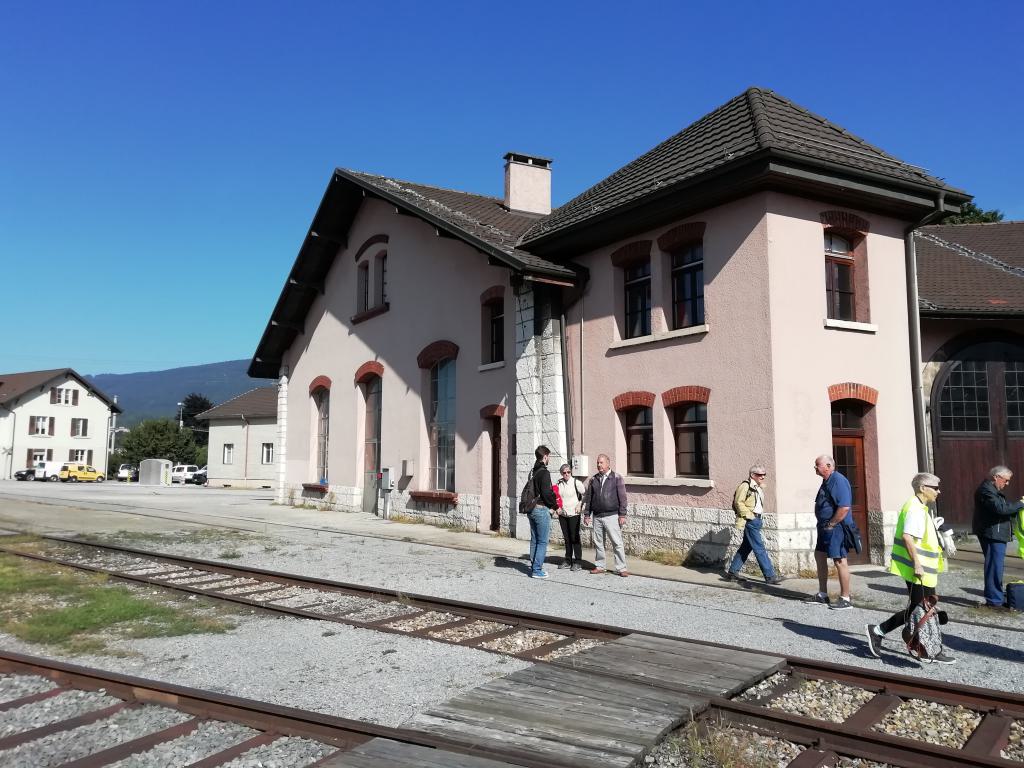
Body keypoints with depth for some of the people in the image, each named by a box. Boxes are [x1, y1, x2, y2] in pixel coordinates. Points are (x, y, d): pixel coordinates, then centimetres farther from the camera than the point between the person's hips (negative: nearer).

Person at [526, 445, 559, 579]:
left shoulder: (532, 472, 12)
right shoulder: (544, 472, -15)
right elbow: (546, 493, -19)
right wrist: (555, 506, -4)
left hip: (531, 509, 9)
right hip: (542, 509, -9)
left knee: (534, 541, 15)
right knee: (542, 542, -3)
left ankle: (533, 567, 21)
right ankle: (537, 570, -2)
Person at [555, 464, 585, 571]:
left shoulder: (576, 483, -9)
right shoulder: (558, 484, 5)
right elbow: (556, 497, 18)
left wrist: (580, 505, -5)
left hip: (574, 514, -5)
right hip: (562, 514, 5)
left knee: (575, 538, -3)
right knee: (566, 538, 11)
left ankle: (578, 562, 4)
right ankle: (568, 560, 20)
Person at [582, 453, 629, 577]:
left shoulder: (616, 478, -1)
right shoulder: (594, 479, 10)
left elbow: (622, 497, -3)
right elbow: (588, 498, 14)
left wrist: (622, 515, -8)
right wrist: (586, 514, 9)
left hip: (611, 516, -4)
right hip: (597, 517, 4)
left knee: (617, 543, -5)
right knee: (598, 542, 9)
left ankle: (621, 568, 0)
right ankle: (599, 566, 19)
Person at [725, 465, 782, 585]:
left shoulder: (759, 487, 15)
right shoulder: (745, 486, -13)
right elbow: (738, 503, -18)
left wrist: (760, 518, 17)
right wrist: (749, 515, -17)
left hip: (757, 520, 10)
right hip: (750, 521, -10)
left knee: (746, 547, 13)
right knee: (760, 549, -6)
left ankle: (732, 572, 21)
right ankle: (770, 576, -3)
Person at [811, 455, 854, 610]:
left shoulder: (838, 480, -18)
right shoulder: (827, 481, 14)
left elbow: (844, 507, -27)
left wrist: (831, 525, -20)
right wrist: (822, 524, 13)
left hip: (835, 528, -11)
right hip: (825, 528, 11)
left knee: (839, 561, -5)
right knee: (819, 556, 16)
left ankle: (845, 599, 4)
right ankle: (822, 595, 26)